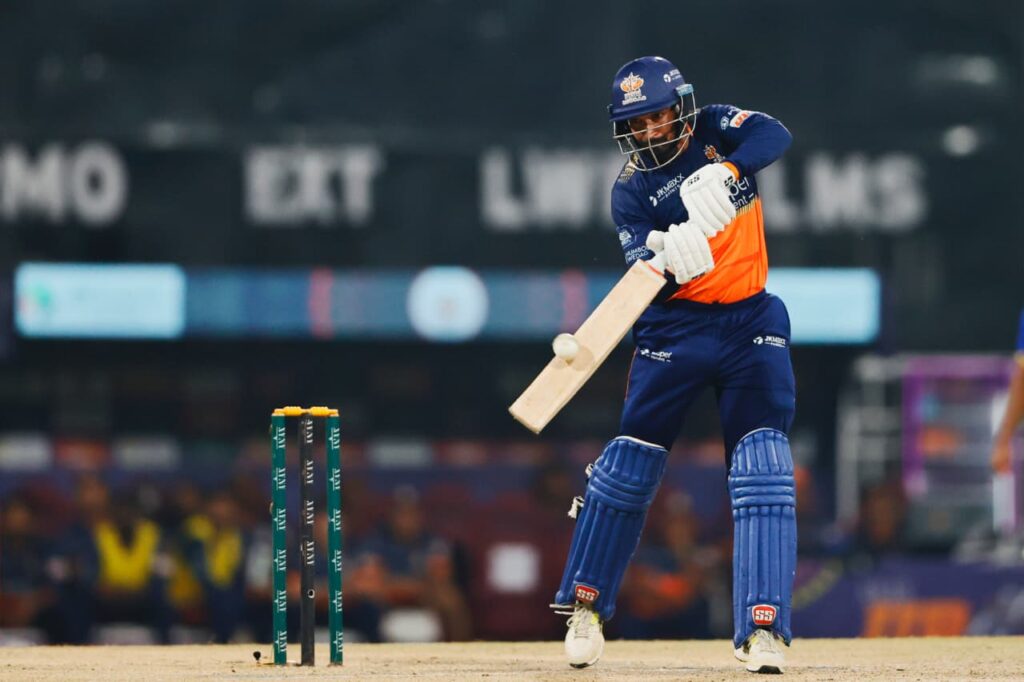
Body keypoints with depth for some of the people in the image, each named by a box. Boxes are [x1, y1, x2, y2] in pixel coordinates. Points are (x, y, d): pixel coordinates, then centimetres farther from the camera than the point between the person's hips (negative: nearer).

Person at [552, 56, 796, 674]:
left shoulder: (714, 131, 0)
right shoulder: (631, 189, -2)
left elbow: (774, 135, -20)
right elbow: (642, 270, -15)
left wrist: (724, 173, -37)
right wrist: (665, 256, -38)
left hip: (750, 323, 0)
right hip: (676, 327, 0)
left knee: (762, 463, -12)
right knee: (630, 460, -1)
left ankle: (763, 626, -14)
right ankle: (585, 606, 16)